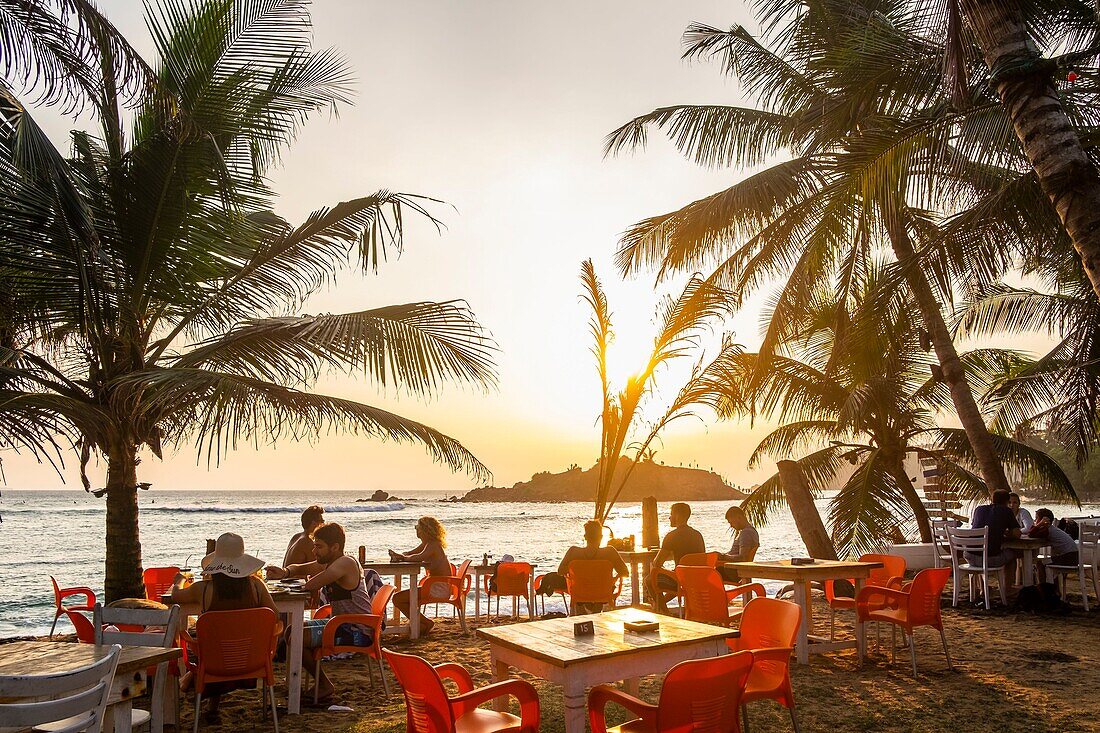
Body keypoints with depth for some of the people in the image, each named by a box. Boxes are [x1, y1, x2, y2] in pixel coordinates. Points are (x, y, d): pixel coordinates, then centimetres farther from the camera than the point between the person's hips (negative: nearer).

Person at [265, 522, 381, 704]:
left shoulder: (345, 563, -22)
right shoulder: (329, 562, 9)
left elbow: (311, 585, -29)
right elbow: (299, 569, 18)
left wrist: (310, 579, -5)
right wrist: (285, 572, -6)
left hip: (358, 632, -11)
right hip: (342, 624, 11)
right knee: (292, 631, 17)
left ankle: (324, 685, 3)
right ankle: (320, 682, 19)